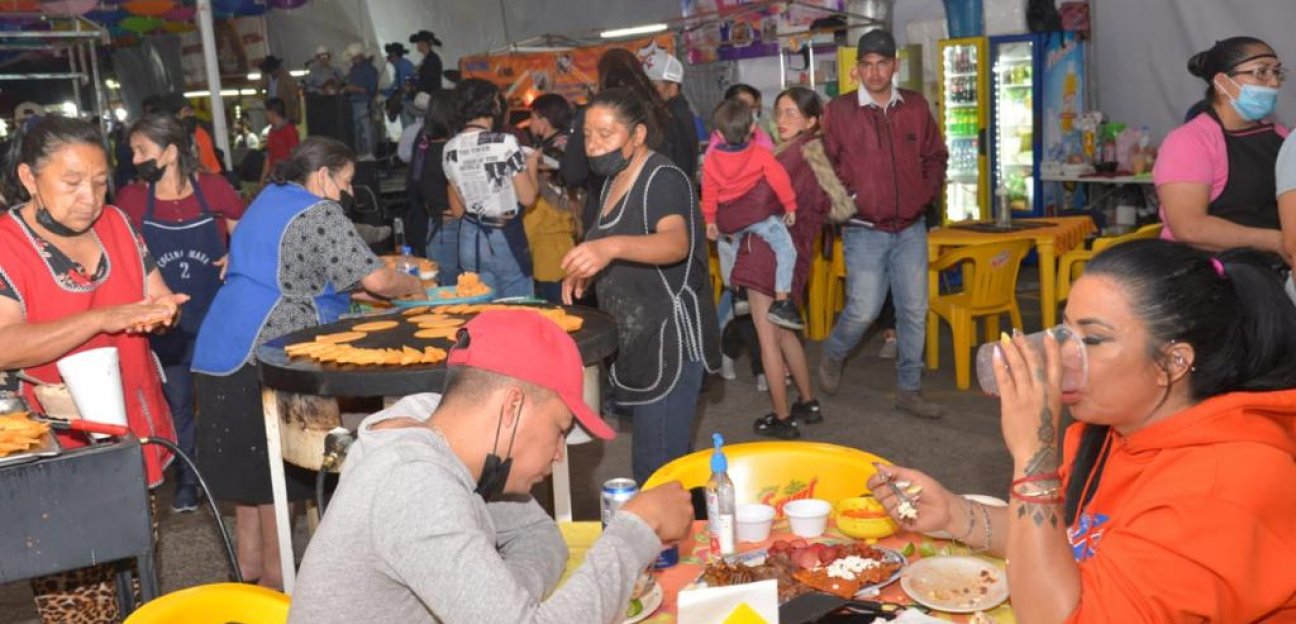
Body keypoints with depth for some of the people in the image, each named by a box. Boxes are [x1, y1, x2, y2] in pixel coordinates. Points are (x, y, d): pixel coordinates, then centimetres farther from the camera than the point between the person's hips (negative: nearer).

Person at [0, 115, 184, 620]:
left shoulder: (115, 224, 6)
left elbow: (161, 300, 13)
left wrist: (161, 310, -11)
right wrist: (105, 318, -30)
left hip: (134, 438, 5)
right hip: (58, 454, -5)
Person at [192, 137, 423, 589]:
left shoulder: (269, 199, 19)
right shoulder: (321, 214, -10)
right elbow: (376, 280, -13)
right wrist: (415, 287, 7)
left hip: (222, 349, 9)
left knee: (249, 463, 16)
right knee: (276, 468, 0)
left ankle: (249, 565, 26)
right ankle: (273, 576, 9)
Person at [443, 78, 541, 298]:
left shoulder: (450, 149, 1)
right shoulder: (505, 143, -14)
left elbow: (457, 209, 8)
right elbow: (527, 197, -11)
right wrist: (532, 164, 4)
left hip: (470, 238, 5)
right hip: (506, 238, -5)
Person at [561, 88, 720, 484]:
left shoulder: (663, 179, -15)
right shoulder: (613, 181, 13)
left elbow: (676, 243, -35)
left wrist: (611, 247, -52)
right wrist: (583, 273, 8)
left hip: (670, 342, -9)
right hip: (635, 341, 9)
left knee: (655, 470, -10)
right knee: (672, 460, 18)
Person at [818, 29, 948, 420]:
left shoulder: (915, 107, 5)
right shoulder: (839, 111, -5)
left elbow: (935, 156, 16)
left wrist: (928, 193, 4)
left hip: (911, 229, 4)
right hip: (864, 231, -3)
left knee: (914, 310, 6)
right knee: (864, 310, -8)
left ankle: (909, 390, 19)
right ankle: (833, 356, 25)